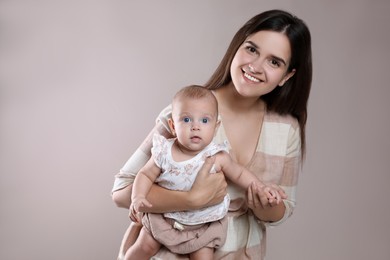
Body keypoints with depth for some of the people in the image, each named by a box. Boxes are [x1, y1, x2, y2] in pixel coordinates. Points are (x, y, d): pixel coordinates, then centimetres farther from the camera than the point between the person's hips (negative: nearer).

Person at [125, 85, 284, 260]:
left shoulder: (218, 158, -19)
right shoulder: (164, 152, -17)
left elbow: (239, 174, -3)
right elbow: (146, 175, -6)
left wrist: (262, 189, -16)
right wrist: (138, 198, -22)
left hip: (203, 226, -1)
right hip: (163, 217, 1)